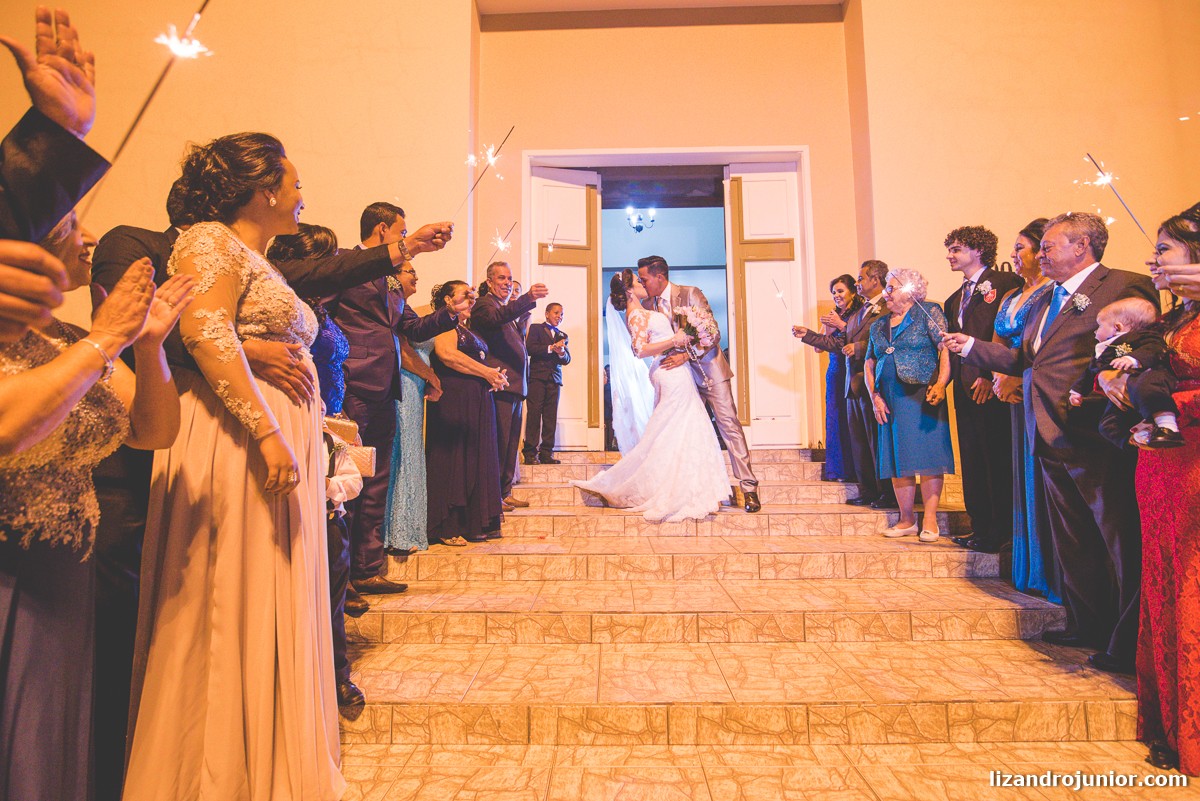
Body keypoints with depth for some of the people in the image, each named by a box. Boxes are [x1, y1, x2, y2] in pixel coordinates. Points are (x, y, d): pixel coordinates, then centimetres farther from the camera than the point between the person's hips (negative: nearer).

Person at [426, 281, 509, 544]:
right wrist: (487, 372, -16)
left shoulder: (468, 331, 25)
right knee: (453, 459, -6)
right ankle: (447, 528, 1)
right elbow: (447, 354, -18)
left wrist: (495, 375, 6)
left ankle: (473, 524, 13)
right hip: (454, 400, -9)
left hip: (478, 401, 9)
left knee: (477, 459, 7)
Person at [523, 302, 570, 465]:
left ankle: (546, 453, 2)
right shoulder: (535, 328, 9)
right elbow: (530, 348, -7)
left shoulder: (562, 336, 22)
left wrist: (561, 352, -11)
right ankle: (531, 453, -7)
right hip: (537, 377, -4)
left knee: (551, 418, 0)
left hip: (554, 379, 4)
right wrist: (551, 348, -15)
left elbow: (567, 359, 11)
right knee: (534, 415, -8)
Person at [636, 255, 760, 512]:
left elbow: (713, 334, -18)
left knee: (729, 425, -7)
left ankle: (748, 487, -2)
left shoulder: (691, 294, -13)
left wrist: (685, 356, -28)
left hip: (709, 368, -5)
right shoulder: (647, 305, 3)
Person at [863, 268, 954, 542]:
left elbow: (946, 348, -9)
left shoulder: (928, 313, 2)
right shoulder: (879, 325, 17)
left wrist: (941, 384, -22)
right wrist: (874, 396, 4)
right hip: (890, 402, 5)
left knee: (927, 455, -5)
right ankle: (907, 519, 12)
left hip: (922, 397, -5)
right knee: (897, 459, 5)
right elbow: (870, 364, 17)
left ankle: (929, 520, 3)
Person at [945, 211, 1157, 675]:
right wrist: (971, 347, 13)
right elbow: (1022, 359, 20)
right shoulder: (1045, 302, 18)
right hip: (1053, 440, 9)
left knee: (1122, 543, 3)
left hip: (1096, 440, -9)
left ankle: (1130, 645, 16)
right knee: (1073, 542, 17)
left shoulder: (1124, 287, -7)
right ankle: (1088, 625, 32)